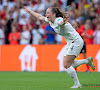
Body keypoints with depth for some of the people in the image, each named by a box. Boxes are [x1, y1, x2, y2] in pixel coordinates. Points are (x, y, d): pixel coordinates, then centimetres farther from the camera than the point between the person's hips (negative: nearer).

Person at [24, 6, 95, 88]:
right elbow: (40, 16, 21)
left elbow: (61, 22, -50)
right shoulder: (50, 21, 3)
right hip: (70, 43, 10)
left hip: (76, 42, -10)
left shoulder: (58, 20, -24)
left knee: (66, 65, -13)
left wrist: (63, 22, -73)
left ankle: (77, 84, -3)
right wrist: (29, 11, 29)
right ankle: (88, 61, 24)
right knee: (67, 65, 13)